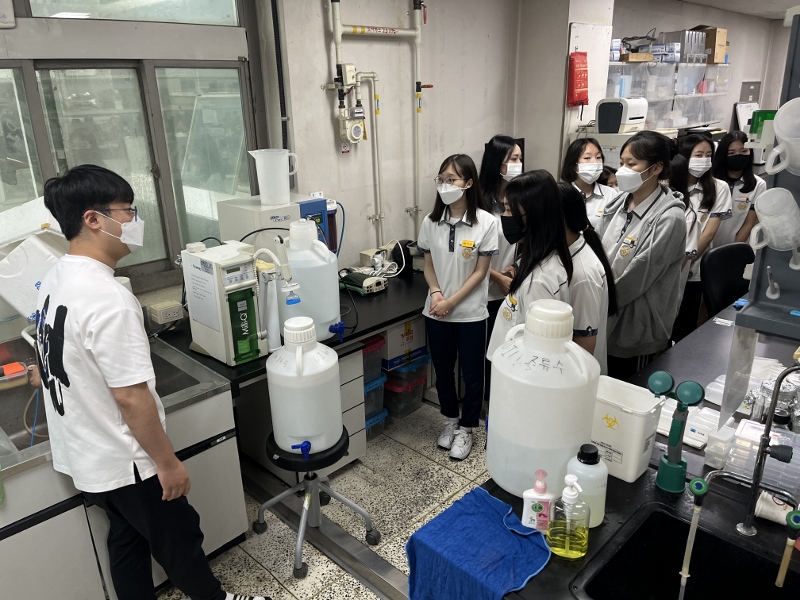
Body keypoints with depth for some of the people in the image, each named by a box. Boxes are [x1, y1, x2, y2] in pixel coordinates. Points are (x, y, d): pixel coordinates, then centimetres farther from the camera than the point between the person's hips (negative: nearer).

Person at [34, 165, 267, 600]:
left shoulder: (55, 280, 0)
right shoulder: (108, 299, -30)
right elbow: (132, 398, -27)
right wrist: (168, 462, -16)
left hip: (81, 454, 9)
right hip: (122, 462, -8)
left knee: (128, 537, 24)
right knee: (179, 539, 14)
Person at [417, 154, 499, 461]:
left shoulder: (485, 222, -12)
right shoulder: (431, 221, -2)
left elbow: (480, 272, -10)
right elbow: (428, 264, 5)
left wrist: (451, 302, -15)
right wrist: (436, 294, -12)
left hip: (470, 313, -3)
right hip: (436, 312, 3)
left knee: (472, 374, 10)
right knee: (442, 370, 17)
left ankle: (466, 428, 30)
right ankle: (450, 420, 39)